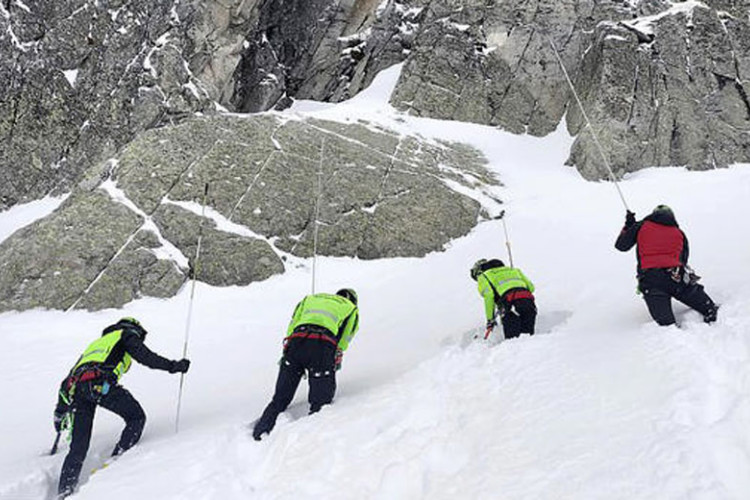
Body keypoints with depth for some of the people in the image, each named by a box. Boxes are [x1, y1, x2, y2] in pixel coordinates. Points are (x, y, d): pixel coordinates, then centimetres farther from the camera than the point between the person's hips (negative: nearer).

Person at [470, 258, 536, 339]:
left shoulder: (483, 277, 20)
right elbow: (531, 287, 25)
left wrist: (490, 319, 4)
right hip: (528, 299, 5)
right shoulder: (512, 270, 36)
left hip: (511, 303, -5)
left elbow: (489, 296, 1)